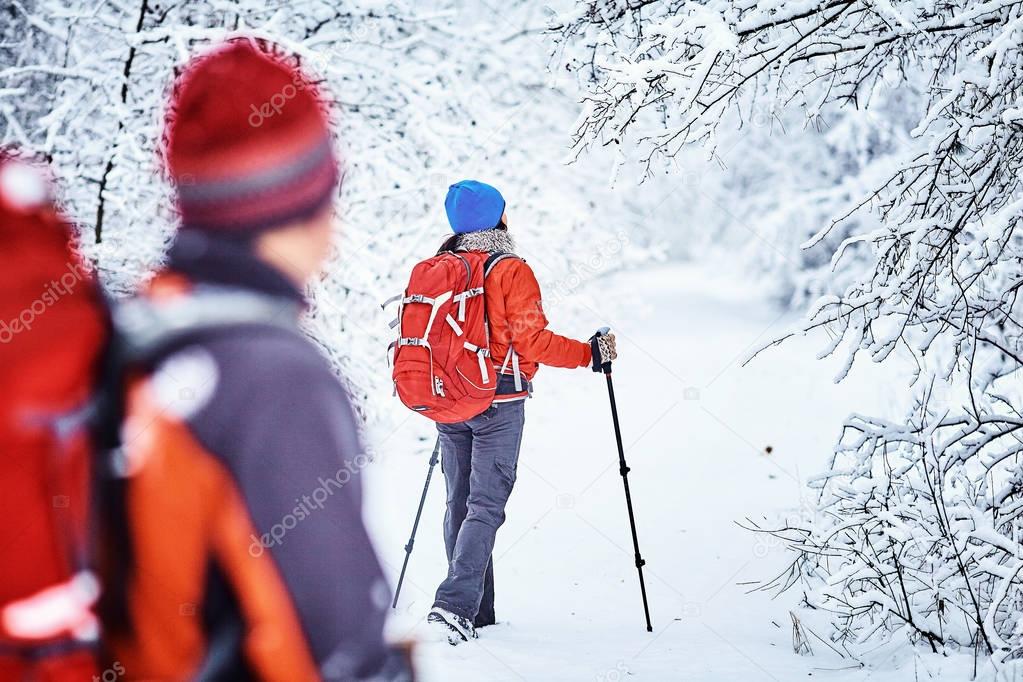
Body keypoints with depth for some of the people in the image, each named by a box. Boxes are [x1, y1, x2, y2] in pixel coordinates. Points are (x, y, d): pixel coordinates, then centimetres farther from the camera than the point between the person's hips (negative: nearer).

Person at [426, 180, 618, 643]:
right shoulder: (511, 271, -10)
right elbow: (533, 342, -15)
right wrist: (591, 353, -5)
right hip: (498, 401, -6)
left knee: (459, 504, 12)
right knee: (486, 505, -5)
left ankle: (475, 613, 16)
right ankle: (455, 604, -18)